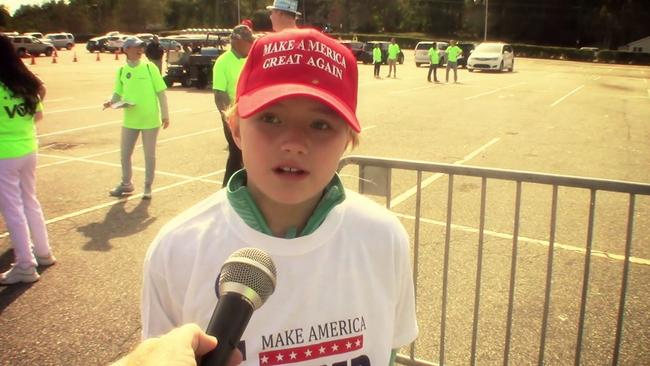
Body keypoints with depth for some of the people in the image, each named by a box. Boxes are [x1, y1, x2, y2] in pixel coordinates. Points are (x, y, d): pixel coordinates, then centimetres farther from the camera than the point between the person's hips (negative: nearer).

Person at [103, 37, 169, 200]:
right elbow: (118, 92, 11)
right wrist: (111, 101, -11)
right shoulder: (122, 71, 3)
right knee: (124, 153, 11)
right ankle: (126, 184, 31)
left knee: (149, 155, 7)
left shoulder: (149, 67, -5)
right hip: (130, 120, 3)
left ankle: (148, 187, 22)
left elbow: (160, 92, -3)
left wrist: (165, 115, -5)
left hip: (150, 119, -3)